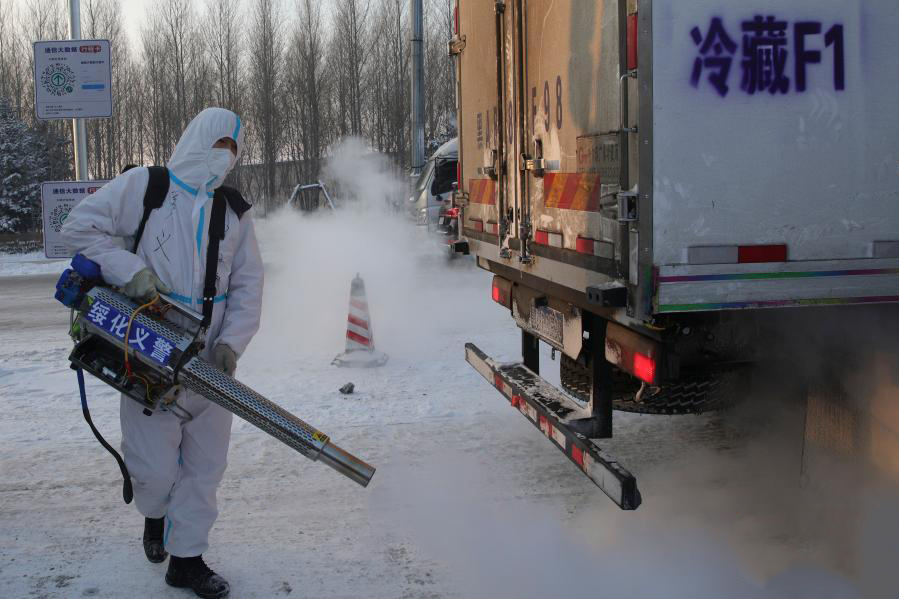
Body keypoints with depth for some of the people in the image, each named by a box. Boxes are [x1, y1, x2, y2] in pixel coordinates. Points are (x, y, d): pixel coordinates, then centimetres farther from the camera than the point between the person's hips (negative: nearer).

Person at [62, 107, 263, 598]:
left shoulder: (235, 212, 9)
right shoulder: (142, 186, -4)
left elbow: (247, 285, 7)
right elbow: (80, 227, -4)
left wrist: (232, 341, -7)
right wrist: (128, 269, -17)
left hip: (209, 361, 4)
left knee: (205, 464, 8)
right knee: (156, 468, -2)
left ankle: (185, 558, 24)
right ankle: (155, 515, 34)